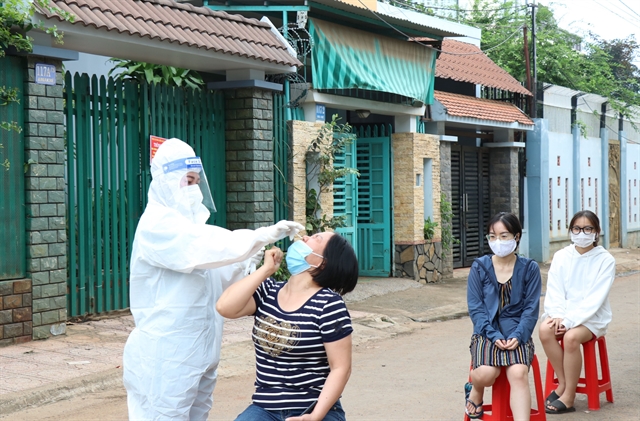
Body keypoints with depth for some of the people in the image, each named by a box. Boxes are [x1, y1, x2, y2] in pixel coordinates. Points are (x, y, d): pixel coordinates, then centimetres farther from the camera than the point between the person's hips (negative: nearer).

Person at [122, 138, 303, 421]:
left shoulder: (187, 223, 16)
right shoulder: (157, 225, -13)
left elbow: (216, 277, 17)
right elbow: (206, 248, -27)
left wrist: (245, 263, -2)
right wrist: (264, 235, -27)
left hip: (198, 354, 9)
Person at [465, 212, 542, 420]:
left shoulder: (529, 268, 3)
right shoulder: (479, 267, 3)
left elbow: (531, 308, 1)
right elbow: (475, 307, -1)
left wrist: (517, 336, -14)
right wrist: (494, 336, -13)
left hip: (517, 333, 0)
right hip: (487, 332, 0)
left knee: (518, 374, -30)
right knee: (486, 374, -28)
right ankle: (475, 392, 9)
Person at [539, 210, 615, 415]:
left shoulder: (605, 260, -6)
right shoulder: (561, 256, 5)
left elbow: (595, 298, -13)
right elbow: (554, 291, 0)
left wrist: (569, 320, -22)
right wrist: (558, 316, -19)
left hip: (592, 317, -3)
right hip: (564, 314, 3)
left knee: (571, 337, -33)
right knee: (545, 330, -29)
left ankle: (568, 397, -20)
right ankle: (563, 383, -11)